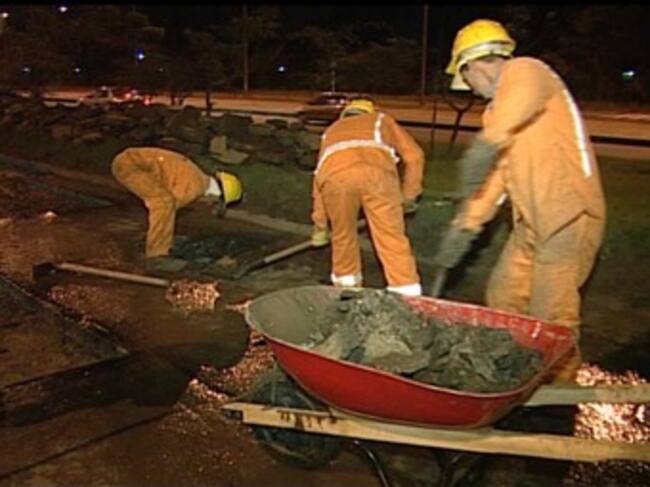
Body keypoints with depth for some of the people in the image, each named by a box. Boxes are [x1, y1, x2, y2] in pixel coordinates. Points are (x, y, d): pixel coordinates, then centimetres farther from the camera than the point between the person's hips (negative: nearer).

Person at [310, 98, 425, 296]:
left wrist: (320, 225, 53)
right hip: (376, 170, -2)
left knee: (342, 234, 23)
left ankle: (346, 283, 38)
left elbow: (320, 177, 45)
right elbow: (414, 155, 26)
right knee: (392, 237, 4)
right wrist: (408, 195, 38)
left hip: (335, 174, 2)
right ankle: (407, 292, 2)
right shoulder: (382, 120, 39)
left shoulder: (332, 130, 44)